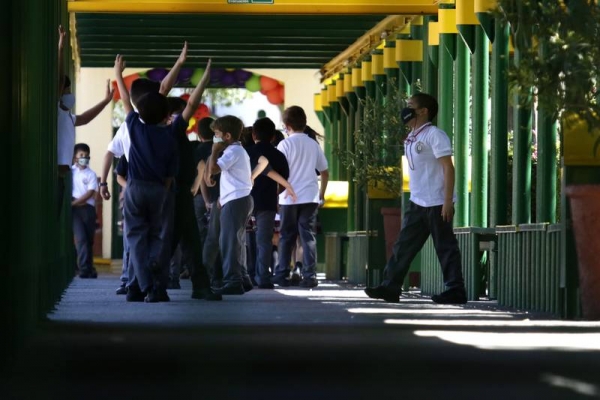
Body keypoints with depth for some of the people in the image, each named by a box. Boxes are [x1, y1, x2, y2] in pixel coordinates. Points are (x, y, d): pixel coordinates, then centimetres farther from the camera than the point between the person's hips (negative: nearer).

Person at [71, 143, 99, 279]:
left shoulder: (91, 174, 6)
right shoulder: (71, 171, 8)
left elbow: (90, 193, -3)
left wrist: (74, 203, -11)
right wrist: (72, 203, -9)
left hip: (88, 208, 1)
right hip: (75, 208, -1)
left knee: (89, 240, 4)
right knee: (81, 238, -13)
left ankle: (89, 269, 11)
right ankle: (84, 269, -16)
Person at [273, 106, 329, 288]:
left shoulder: (285, 144, -5)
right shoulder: (313, 144, 9)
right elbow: (325, 172, 14)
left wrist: (276, 196, -1)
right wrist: (321, 195, 24)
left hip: (290, 198, -3)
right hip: (310, 197, 3)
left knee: (287, 237, 7)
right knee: (308, 236, 2)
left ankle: (282, 275, 9)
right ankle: (310, 275, -6)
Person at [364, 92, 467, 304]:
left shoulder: (434, 135, -10)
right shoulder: (411, 138, 16)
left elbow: (448, 168, -15)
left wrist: (447, 201, -20)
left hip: (437, 204, -9)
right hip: (417, 203, 9)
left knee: (445, 247, -4)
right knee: (403, 246, 6)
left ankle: (455, 291, 0)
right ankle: (390, 288, 7)